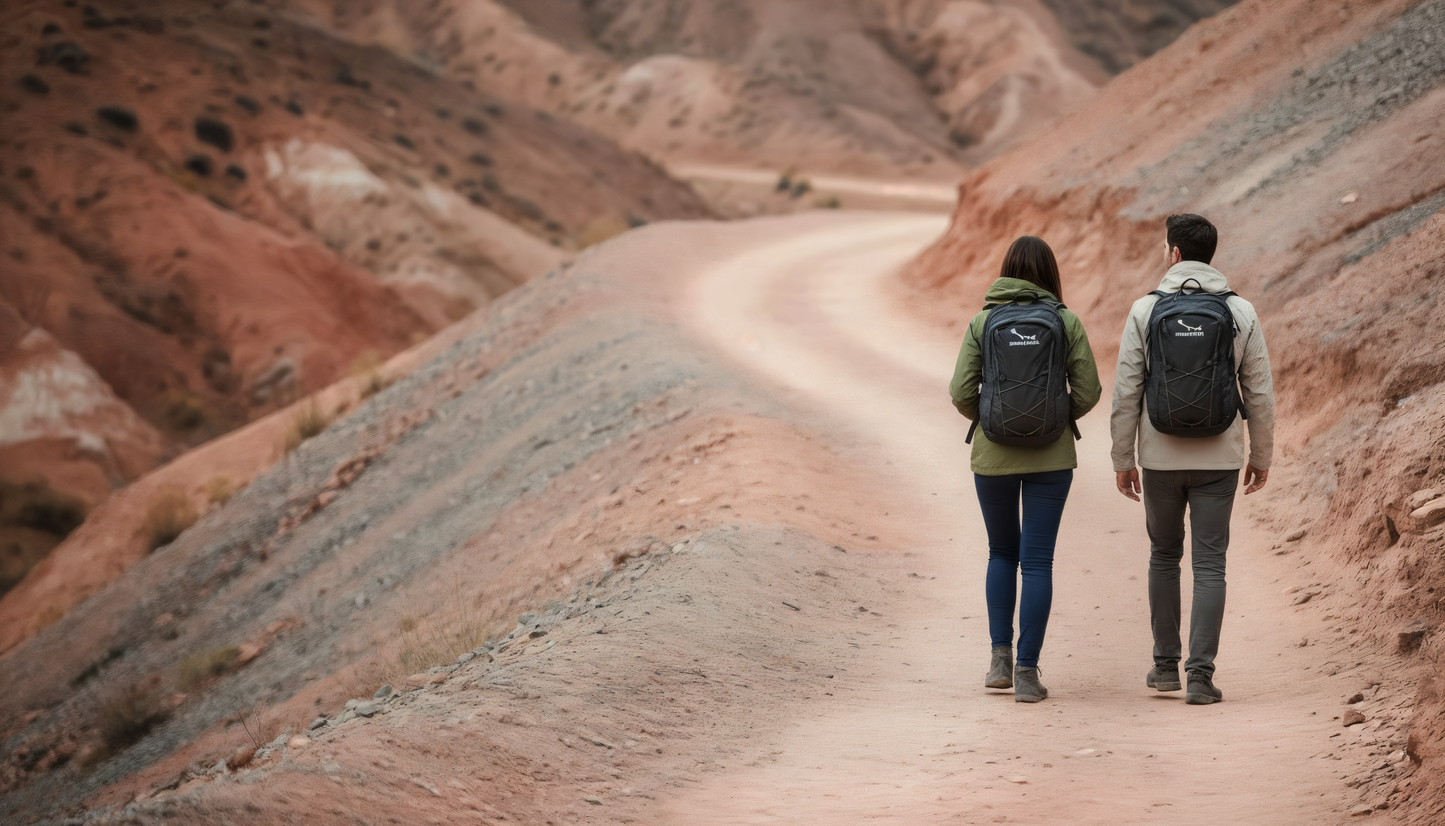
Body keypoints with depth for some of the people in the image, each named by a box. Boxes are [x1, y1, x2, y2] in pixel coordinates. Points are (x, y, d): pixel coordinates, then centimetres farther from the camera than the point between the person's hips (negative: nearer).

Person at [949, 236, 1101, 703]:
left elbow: (961, 393, -6)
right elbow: (1088, 392, -4)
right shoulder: (1066, 322, -3)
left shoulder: (983, 322, -2)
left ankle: (1000, 657, 10)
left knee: (1002, 553, 20)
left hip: (993, 454, 1)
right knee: (1037, 560, 3)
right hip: (1050, 455, -1)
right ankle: (1027, 672, 0)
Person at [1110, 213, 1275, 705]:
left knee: (1164, 556, 18)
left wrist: (1122, 459, 4)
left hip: (1161, 457, 0)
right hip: (1219, 459, 0)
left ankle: (1166, 665, 23)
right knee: (1209, 565, 2)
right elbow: (1259, 392, 0)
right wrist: (1261, 456, 12)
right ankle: (1200, 676, -5)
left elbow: (1126, 391, -5)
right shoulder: (1241, 312, -2)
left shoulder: (1146, 310, -5)